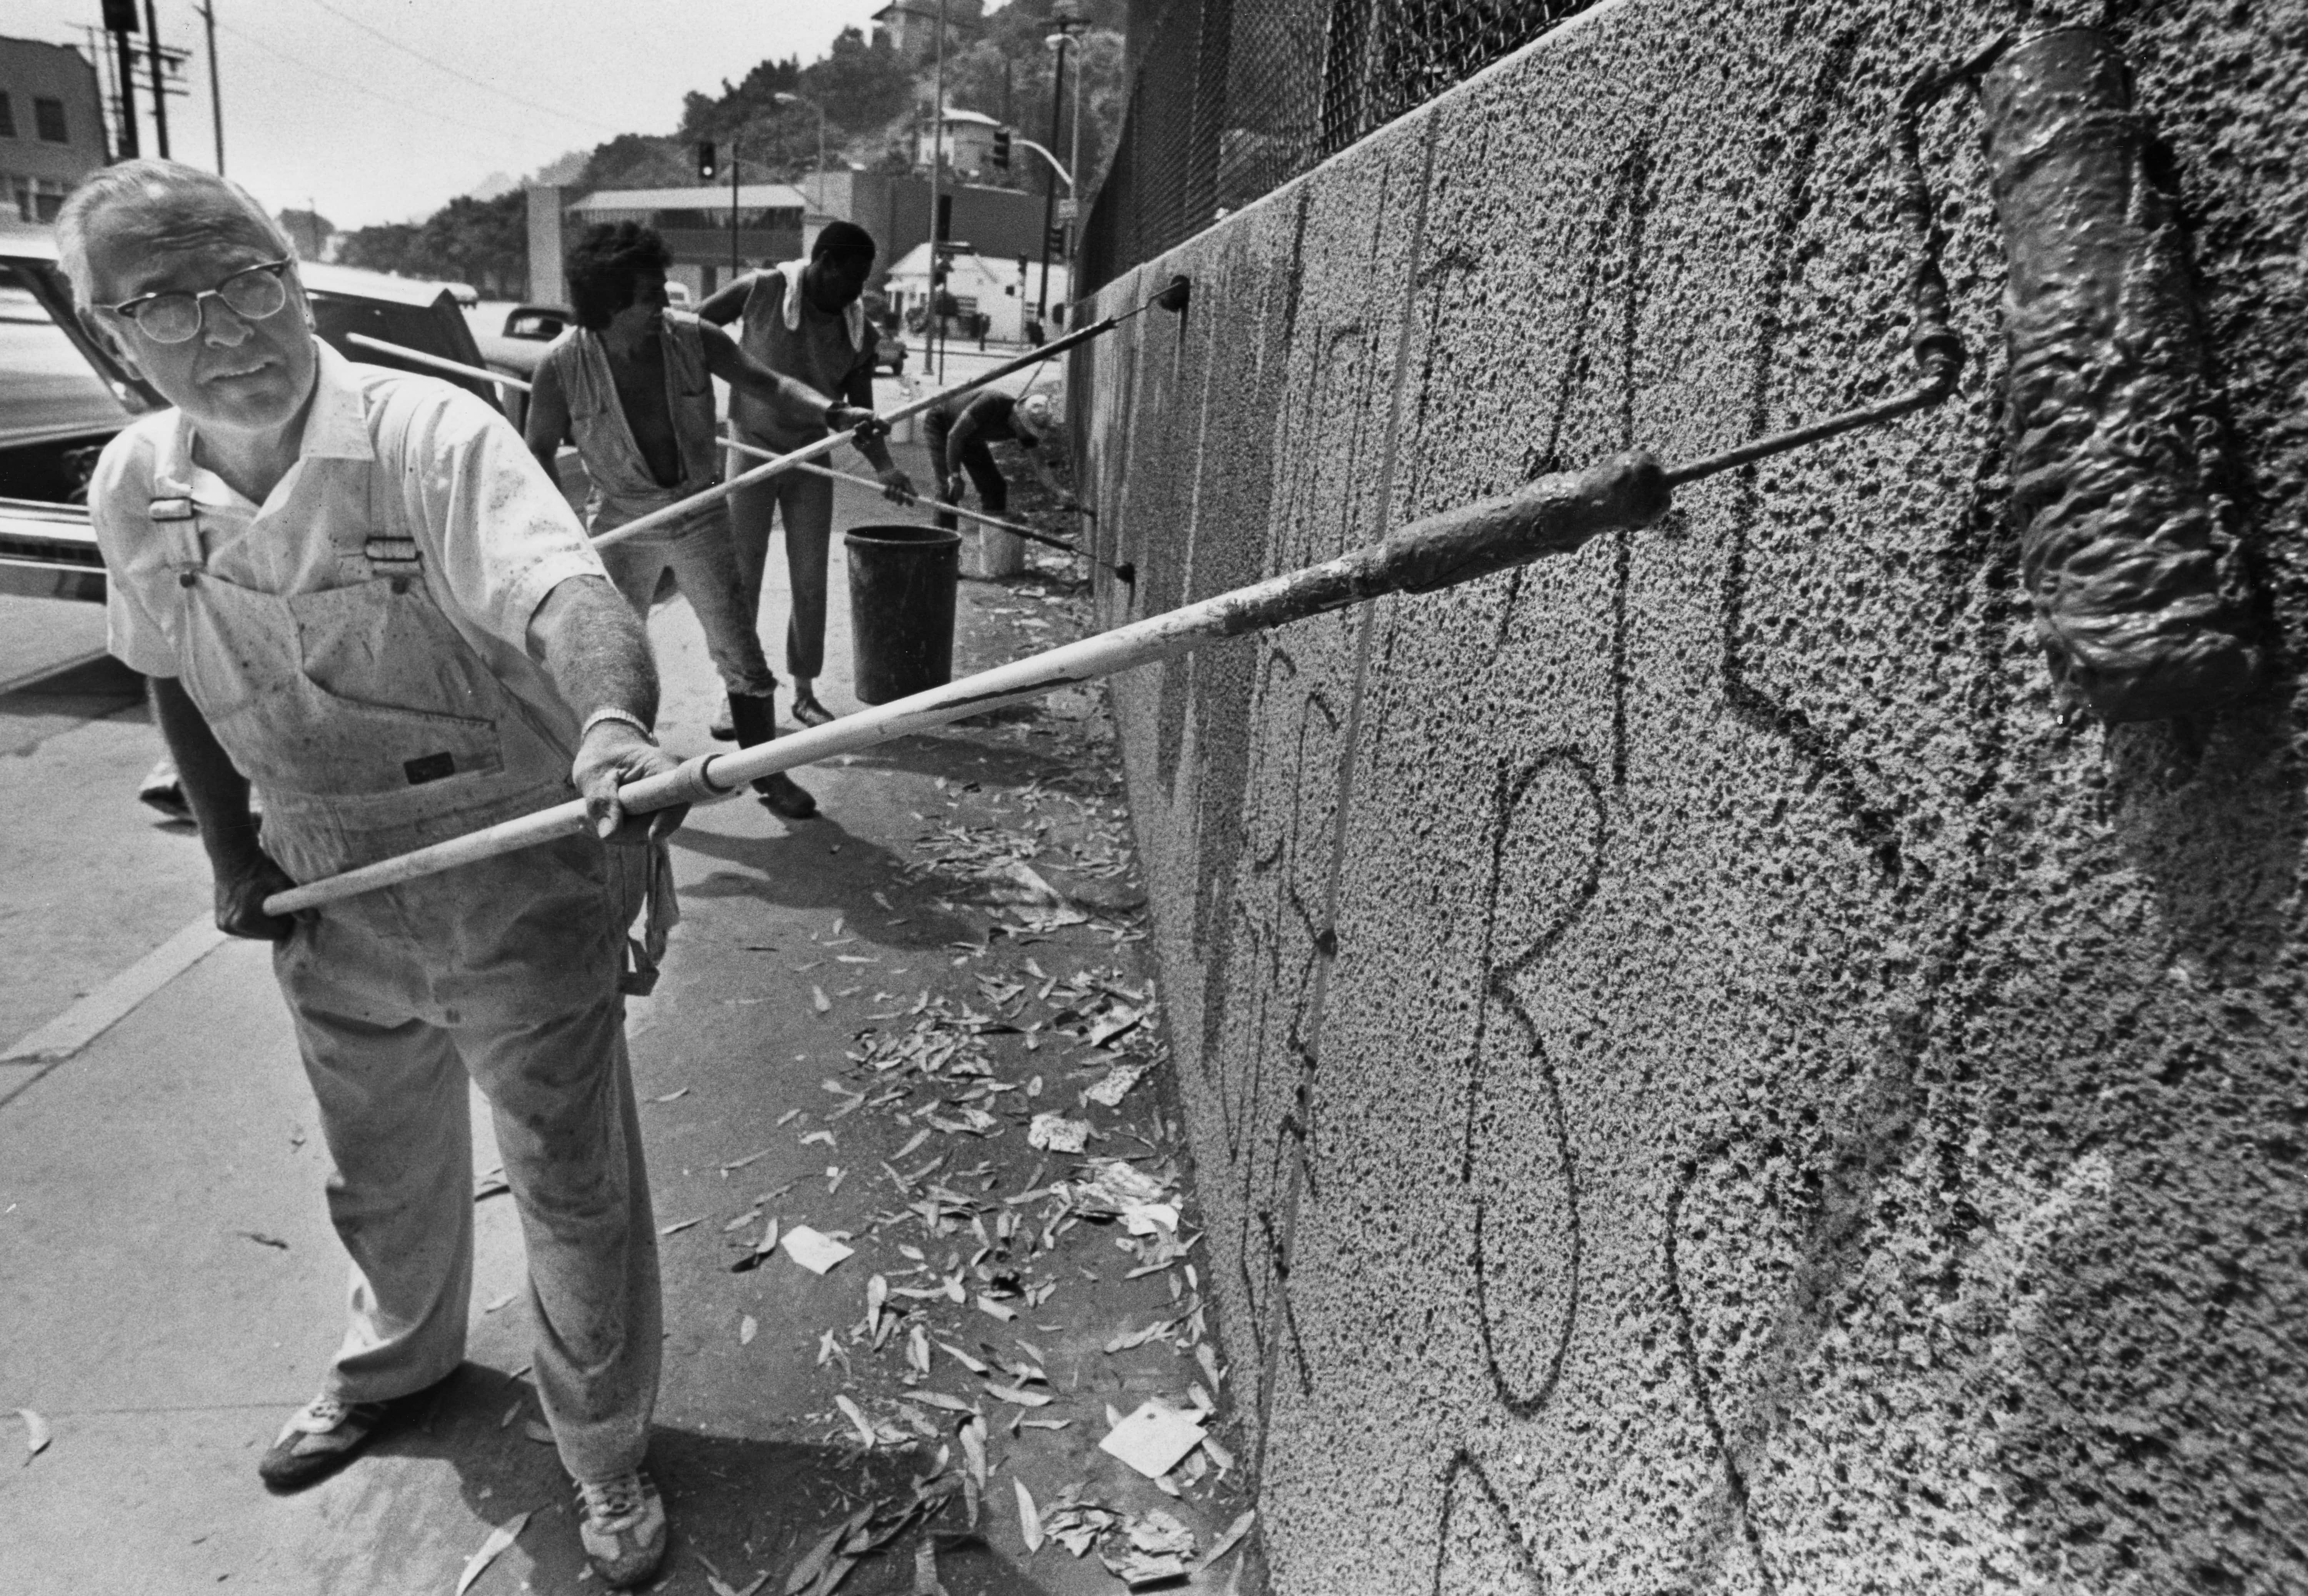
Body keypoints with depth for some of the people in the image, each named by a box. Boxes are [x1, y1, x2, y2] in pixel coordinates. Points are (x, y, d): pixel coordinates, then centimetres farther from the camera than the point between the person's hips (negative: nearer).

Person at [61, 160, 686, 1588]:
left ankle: (609, 1458, 32)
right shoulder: (135, 487, -2)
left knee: (571, 1186, 7)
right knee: (381, 1174, 27)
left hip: (514, 868, -5)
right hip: (327, 888, 6)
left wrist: (613, 721, -58)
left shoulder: (430, 432, -20)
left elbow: (564, 590, -37)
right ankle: (398, 1359, 59)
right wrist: (230, 851, 9)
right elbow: (178, 680, 13)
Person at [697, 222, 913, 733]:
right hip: (753, 449, -3)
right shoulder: (760, 291, -10)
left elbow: (859, 413, -1)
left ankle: (804, 693, 16)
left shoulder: (859, 334, -2)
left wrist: (884, 466, -18)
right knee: (741, 576, 0)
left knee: (811, 582, 4)